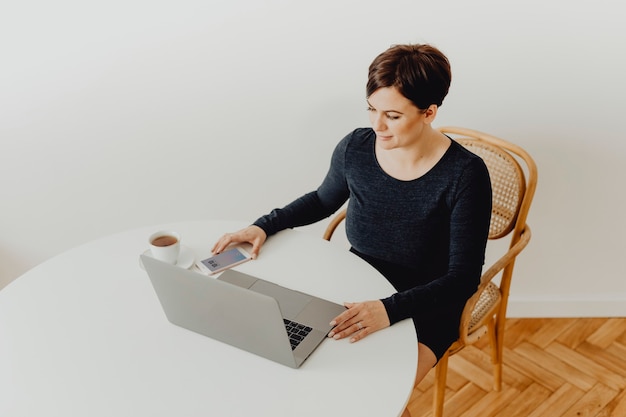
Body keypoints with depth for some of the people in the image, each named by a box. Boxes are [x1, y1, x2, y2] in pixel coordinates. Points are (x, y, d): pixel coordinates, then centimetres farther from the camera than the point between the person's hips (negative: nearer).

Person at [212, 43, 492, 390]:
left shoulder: (465, 175, -22)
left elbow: (464, 279, -20)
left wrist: (390, 310, -33)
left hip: (425, 309, -4)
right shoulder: (355, 148, -11)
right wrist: (264, 226, -3)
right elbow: (323, 200, 11)